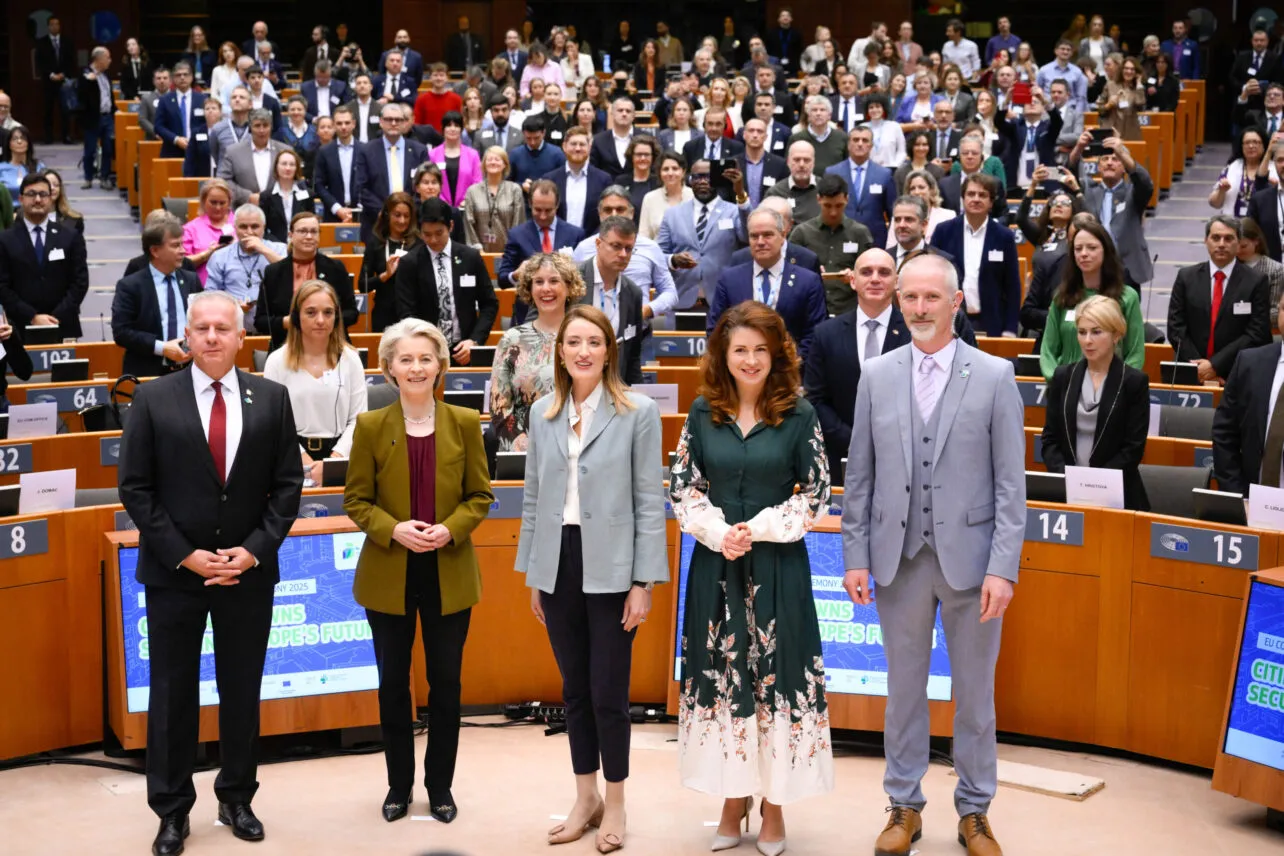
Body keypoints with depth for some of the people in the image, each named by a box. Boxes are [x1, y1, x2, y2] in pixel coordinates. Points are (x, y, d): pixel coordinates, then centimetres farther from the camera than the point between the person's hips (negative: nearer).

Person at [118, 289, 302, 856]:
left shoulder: (271, 399, 1)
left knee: (242, 692, 11)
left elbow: (287, 485, 2)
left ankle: (237, 799, 25)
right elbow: (135, 488, -4)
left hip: (248, 570, 1)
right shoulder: (153, 399, -3)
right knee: (172, 695, 6)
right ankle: (172, 810, 18)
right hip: (173, 573, -1)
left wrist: (254, 549, -9)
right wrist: (184, 555, -11)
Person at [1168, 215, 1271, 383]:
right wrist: (1197, 367, -6)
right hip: (1191, 373, 1)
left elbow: (1256, 334, -3)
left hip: (1236, 375, -1)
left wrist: (1215, 365, -10)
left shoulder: (1256, 282, 2)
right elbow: (1176, 327, 5)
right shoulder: (1186, 277, 9)